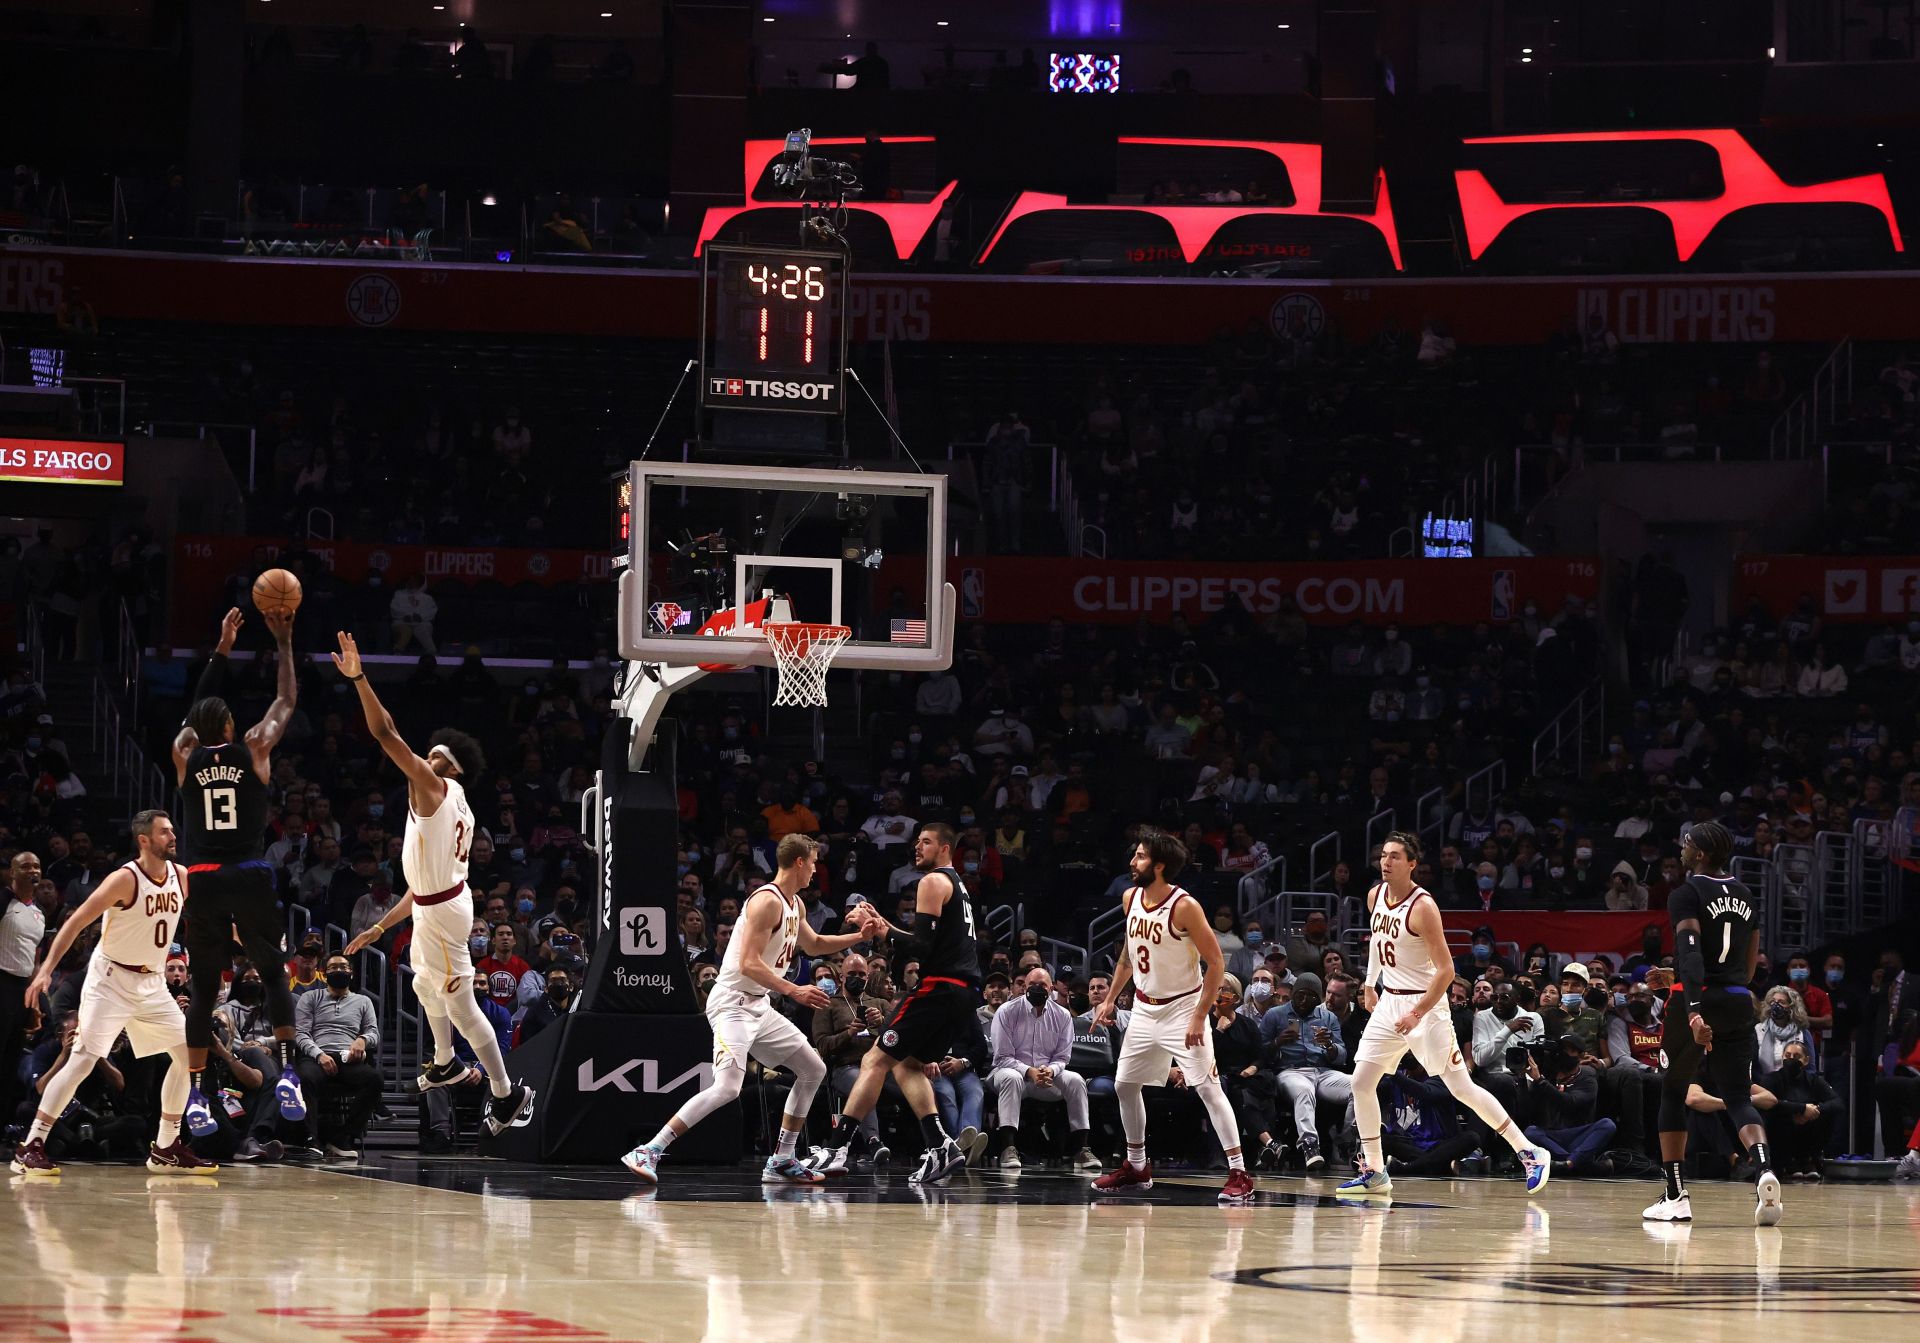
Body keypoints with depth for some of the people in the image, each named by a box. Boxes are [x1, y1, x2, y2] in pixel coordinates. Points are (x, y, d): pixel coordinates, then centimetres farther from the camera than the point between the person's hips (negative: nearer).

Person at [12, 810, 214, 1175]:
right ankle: (31, 1147, -14)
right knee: (83, 1059, -16)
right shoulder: (125, 880, -19)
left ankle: (165, 1148, 13)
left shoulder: (182, 877, 0)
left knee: (188, 1053, 4)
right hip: (111, 979, -7)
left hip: (152, 982, 7)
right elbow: (76, 922, -20)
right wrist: (46, 969, -27)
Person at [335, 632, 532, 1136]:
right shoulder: (459, 812, 16)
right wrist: (381, 927, 25)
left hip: (441, 912, -10)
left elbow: (386, 734, -23)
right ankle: (446, 1063, 51)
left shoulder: (433, 787, -12)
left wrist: (358, 678, -22)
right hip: (435, 904, 10)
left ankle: (508, 1094, 2)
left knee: (461, 1007, -4)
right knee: (425, 986, 33)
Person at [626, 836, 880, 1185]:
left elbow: (813, 946, 33)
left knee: (813, 1070, 13)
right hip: (733, 1002, -10)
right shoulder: (767, 901, -17)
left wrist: (859, 936, 24)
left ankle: (781, 1161, 17)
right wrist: (793, 990, -27)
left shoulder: (795, 904, 14)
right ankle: (648, 1152, -23)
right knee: (727, 1087, -24)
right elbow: (748, 964, -24)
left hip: (759, 1006, 10)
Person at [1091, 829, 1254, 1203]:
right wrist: (1110, 999, 15)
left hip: (1182, 1007, -8)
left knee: (1208, 1088, -13)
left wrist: (1200, 1016, -22)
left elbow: (1216, 962, -19)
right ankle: (1136, 1167, 25)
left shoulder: (1184, 906, -21)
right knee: (1124, 1084, 10)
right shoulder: (1130, 898, 1)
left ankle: (1239, 1174, -14)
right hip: (1145, 1008, 8)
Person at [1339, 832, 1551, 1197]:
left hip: (1424, 1004, -7)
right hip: (1388, 1002, 7)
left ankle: (1530, 1154, -1)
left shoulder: (1423, 907, -20)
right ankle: (1374, 1171, 10)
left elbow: (1446, 970, -21)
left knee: (1461, 1087, -7)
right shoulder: (1375, 896, 3)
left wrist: (1417, 1014, -25)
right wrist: (1370, 985, 22)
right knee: (1361, 1082, 1)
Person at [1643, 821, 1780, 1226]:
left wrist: (1694, 1009, -31)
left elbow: (1690, 953, -22)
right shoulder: (1745, 896, 14)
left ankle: (1676, 1196, 12)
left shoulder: (1686, 895, -7)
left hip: (1695, 1001, -5)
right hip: (1738, 1003, 5)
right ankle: (1764, 1168, -28)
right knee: (1739, 1098, 2)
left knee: (1673, 1092, 13)